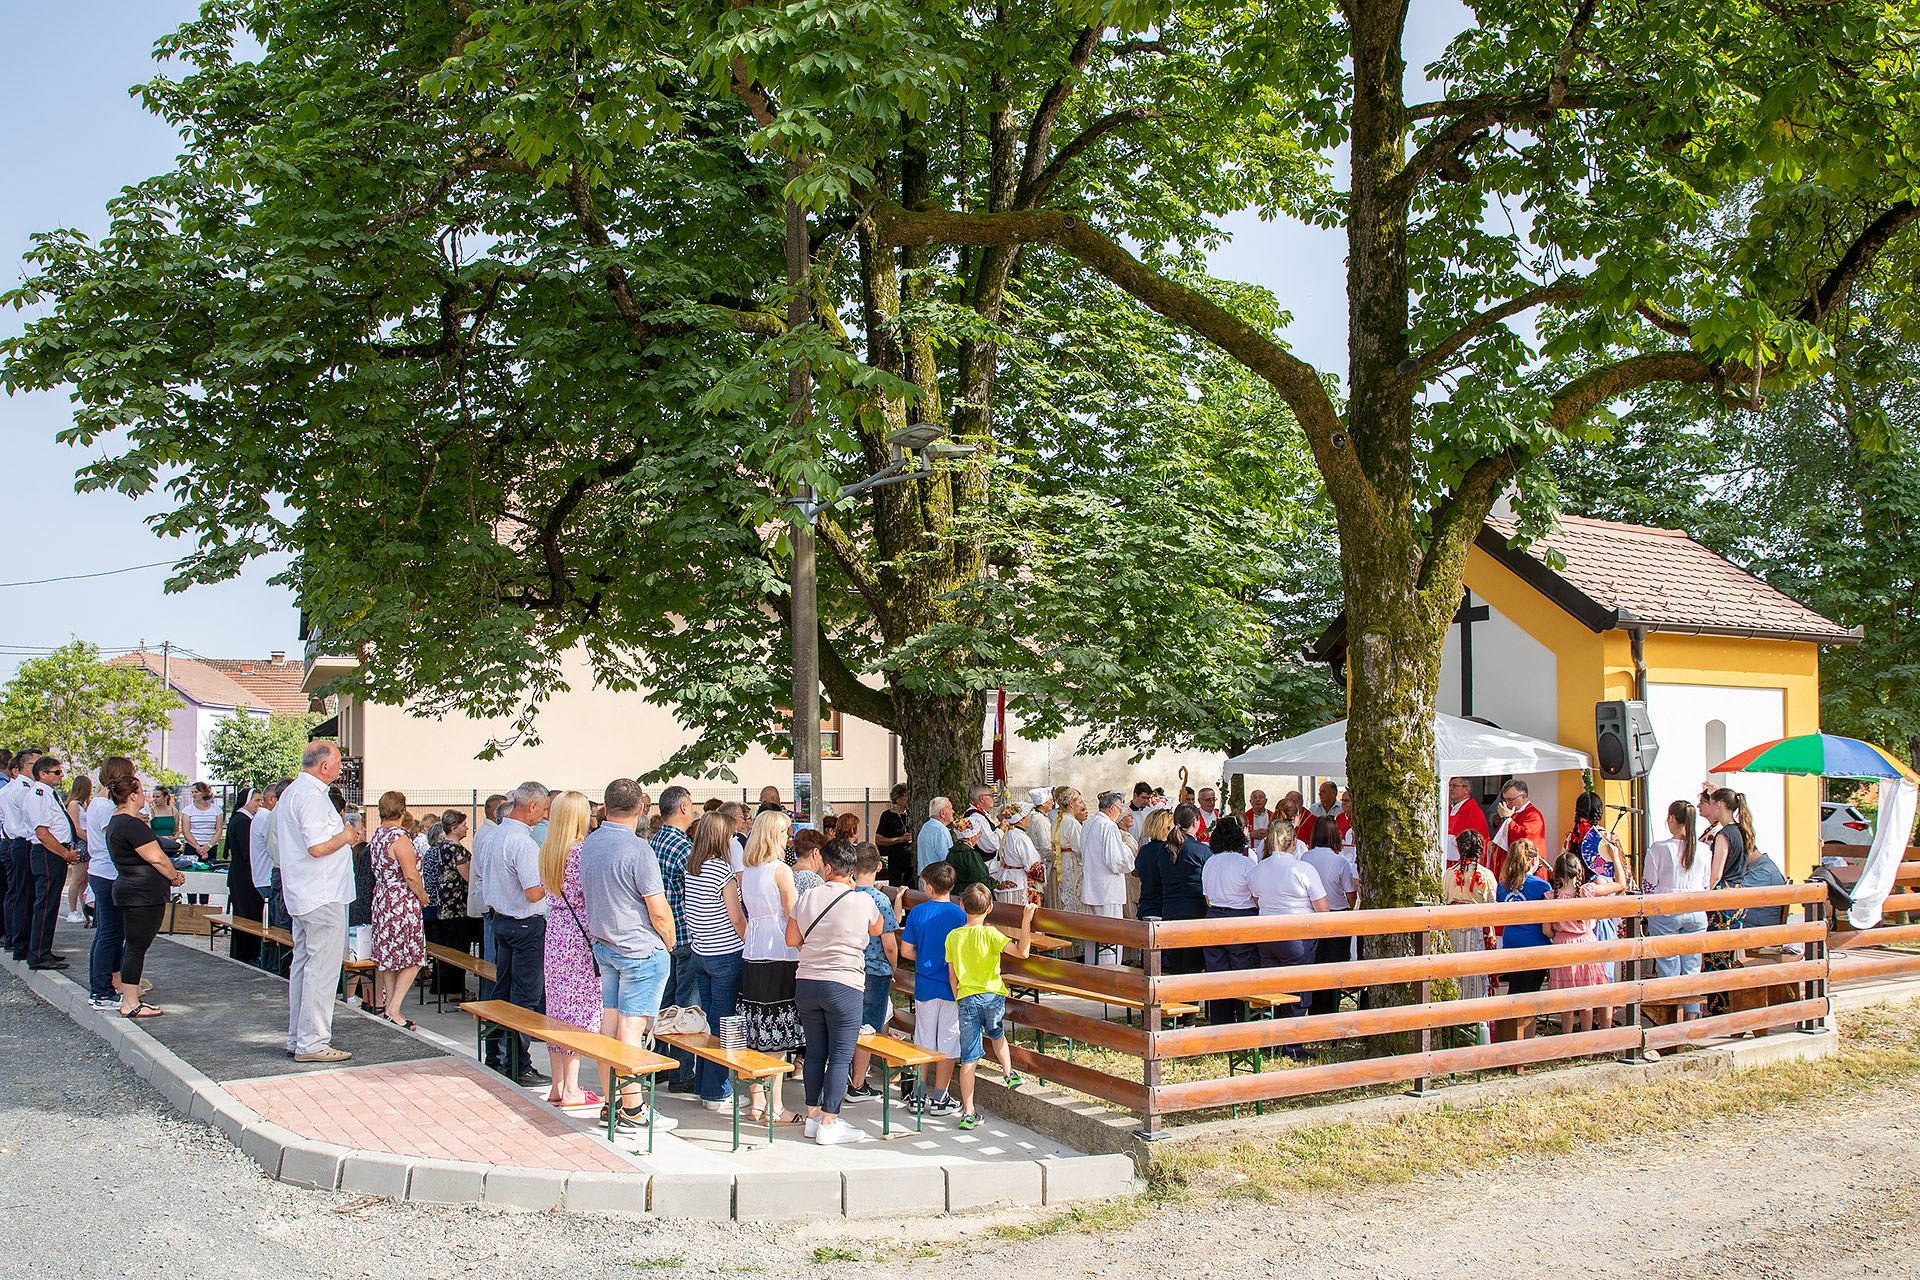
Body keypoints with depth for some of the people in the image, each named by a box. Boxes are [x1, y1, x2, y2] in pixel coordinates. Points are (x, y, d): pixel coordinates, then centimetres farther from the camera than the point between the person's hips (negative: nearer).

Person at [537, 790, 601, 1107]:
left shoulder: (546, 850, 7)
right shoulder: (583, 850, -16)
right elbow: (592, 895, -15)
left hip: (554, 930, 7)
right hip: (581, 934, -7)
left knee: (556, 1005, 12)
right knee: (579, 1009, -1)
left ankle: (557, 1085, 19)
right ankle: (571, 1089, 3)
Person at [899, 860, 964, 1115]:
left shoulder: (917, 912, -3)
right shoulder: (959, 915, -9)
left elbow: (906, 951, 0)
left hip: (924, 986, 2)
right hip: (951, 987, -2)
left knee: (923, 1041, 14)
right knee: (947, 1042, 6)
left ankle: (919, 1095, 18)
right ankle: (939, 1099, 10)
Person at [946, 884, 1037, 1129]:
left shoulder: (953, 936, 2)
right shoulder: (989, 934, -9)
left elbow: (952, 976, 8)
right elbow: (1022, 952, -17)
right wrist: (1026, 921, -14)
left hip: (967, 999, 1)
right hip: (993, 996, -1)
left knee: (968, 1058, 4)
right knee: (996, 1033, 32)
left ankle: (968, 1113, 6)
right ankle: (1008, 1072, 17)